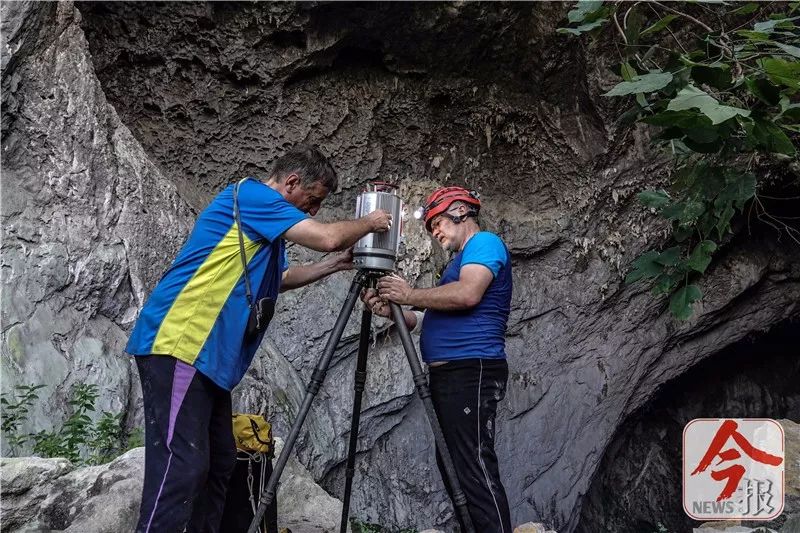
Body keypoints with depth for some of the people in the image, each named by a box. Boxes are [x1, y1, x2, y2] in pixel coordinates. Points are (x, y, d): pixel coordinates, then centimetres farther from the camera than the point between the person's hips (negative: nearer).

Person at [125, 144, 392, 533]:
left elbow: (278, 279, 35)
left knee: (217, 464, 10)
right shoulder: (250, 194, -8)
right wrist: (369, 223, 3)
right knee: (180, 468, -15)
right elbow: (327, 237, -16)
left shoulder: (266, 220, 22)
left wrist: (334, 265, 24)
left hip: (206, 355, 11)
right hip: (178, 345, -11)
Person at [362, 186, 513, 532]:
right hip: (448, 374, 10)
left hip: (471, 373, -10)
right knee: (455, 469, 9)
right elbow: (433, 319, 21)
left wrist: (409, 295, -11)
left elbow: (468, 295, -21)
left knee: (475, 470, -15)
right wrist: (391, 310, 6)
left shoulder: (484, 243, -2)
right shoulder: (460, 260, 26)